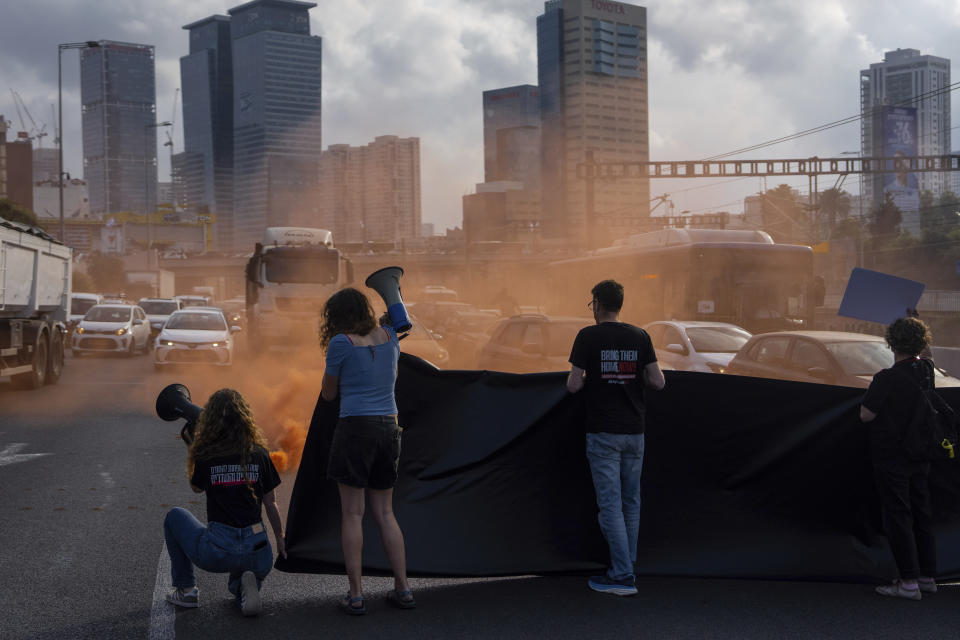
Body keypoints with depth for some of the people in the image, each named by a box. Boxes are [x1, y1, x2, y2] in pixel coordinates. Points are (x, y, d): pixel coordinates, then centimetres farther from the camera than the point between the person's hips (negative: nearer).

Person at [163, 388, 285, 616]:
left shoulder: (205, 457, -5)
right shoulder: (260, 455, 1)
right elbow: (271, 503, 8)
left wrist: (191, 453, 27)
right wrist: (280, 538, 22)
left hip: (216, 552, -2)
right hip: (257, 552, 3)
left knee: (175, 516, 28)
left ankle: (186, 590, 25)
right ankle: (244, 586, -1)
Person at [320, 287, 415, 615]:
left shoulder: (342, 343, -6)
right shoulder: (388, 335, 10)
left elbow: (328, 394, 5)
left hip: (356, 428, -5)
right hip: (389, 427, 5)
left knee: (352, 514, 1)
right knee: (385, 514, 13)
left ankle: (355, 594, 1)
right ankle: (403, 588, 12)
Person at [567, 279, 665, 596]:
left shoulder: (588, 336, -8)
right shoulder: (640, 336, 3)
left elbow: (573, 385, -10)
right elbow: (658, 381, 0)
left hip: (602, 432, -4)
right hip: (634, 430, 4)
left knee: (610, 503, -2)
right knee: (631, 501, 15)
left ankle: (622, 576, -3)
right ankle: (627, 565, 23)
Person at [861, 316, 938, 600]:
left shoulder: (887, 379, -22)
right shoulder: (926, 370, -1)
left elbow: (866, 414, -15)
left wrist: (875, 386, -1)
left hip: (891, 457, -7)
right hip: (919, 457, 7)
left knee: (898, 516, 0)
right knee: (921, 514, 14)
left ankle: (909, 582, 2)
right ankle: (928, 576, 22)